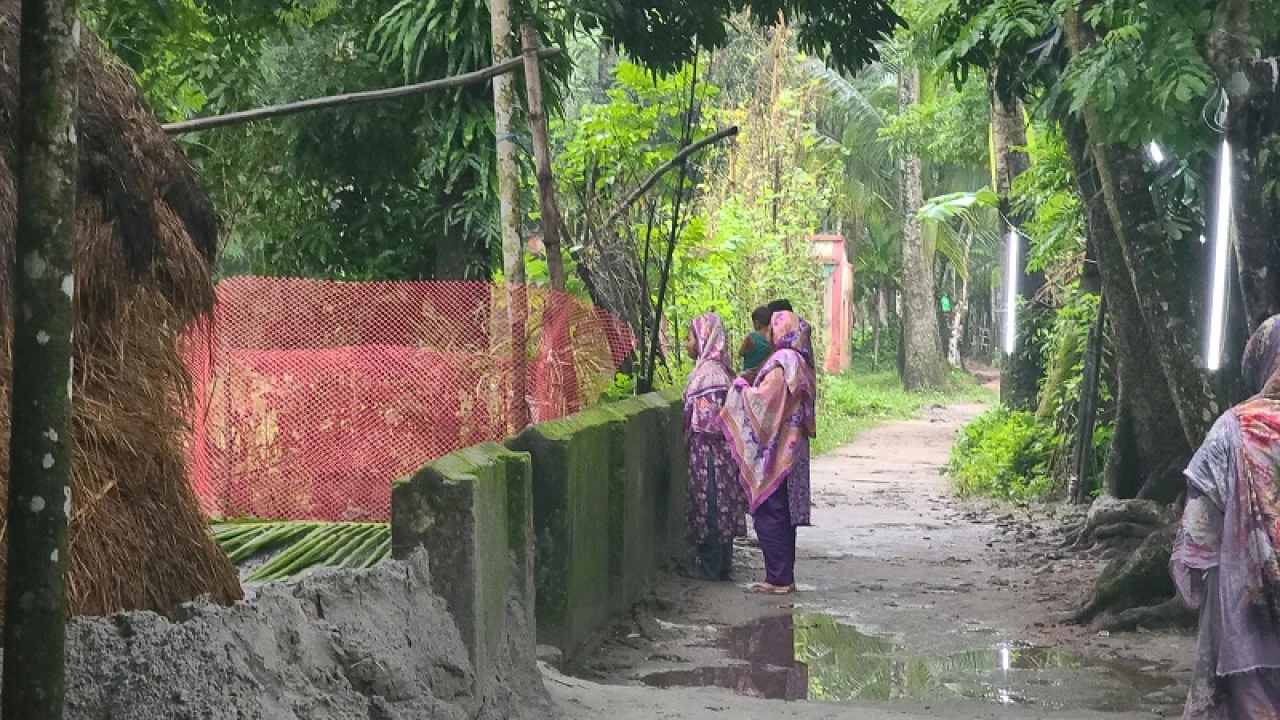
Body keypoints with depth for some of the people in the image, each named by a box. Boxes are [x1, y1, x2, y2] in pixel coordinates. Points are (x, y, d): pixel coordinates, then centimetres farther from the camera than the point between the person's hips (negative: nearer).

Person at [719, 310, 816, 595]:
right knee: (784, 515, 13)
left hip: (774, 451, -10)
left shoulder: (782, 362, -16)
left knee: (768, 515, -5)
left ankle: (778, 579, -4)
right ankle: (785, 577, 17)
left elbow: (763, 401, -19)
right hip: (791, 450, 10)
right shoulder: (799, 364, 13)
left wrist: (742, 387, -1)